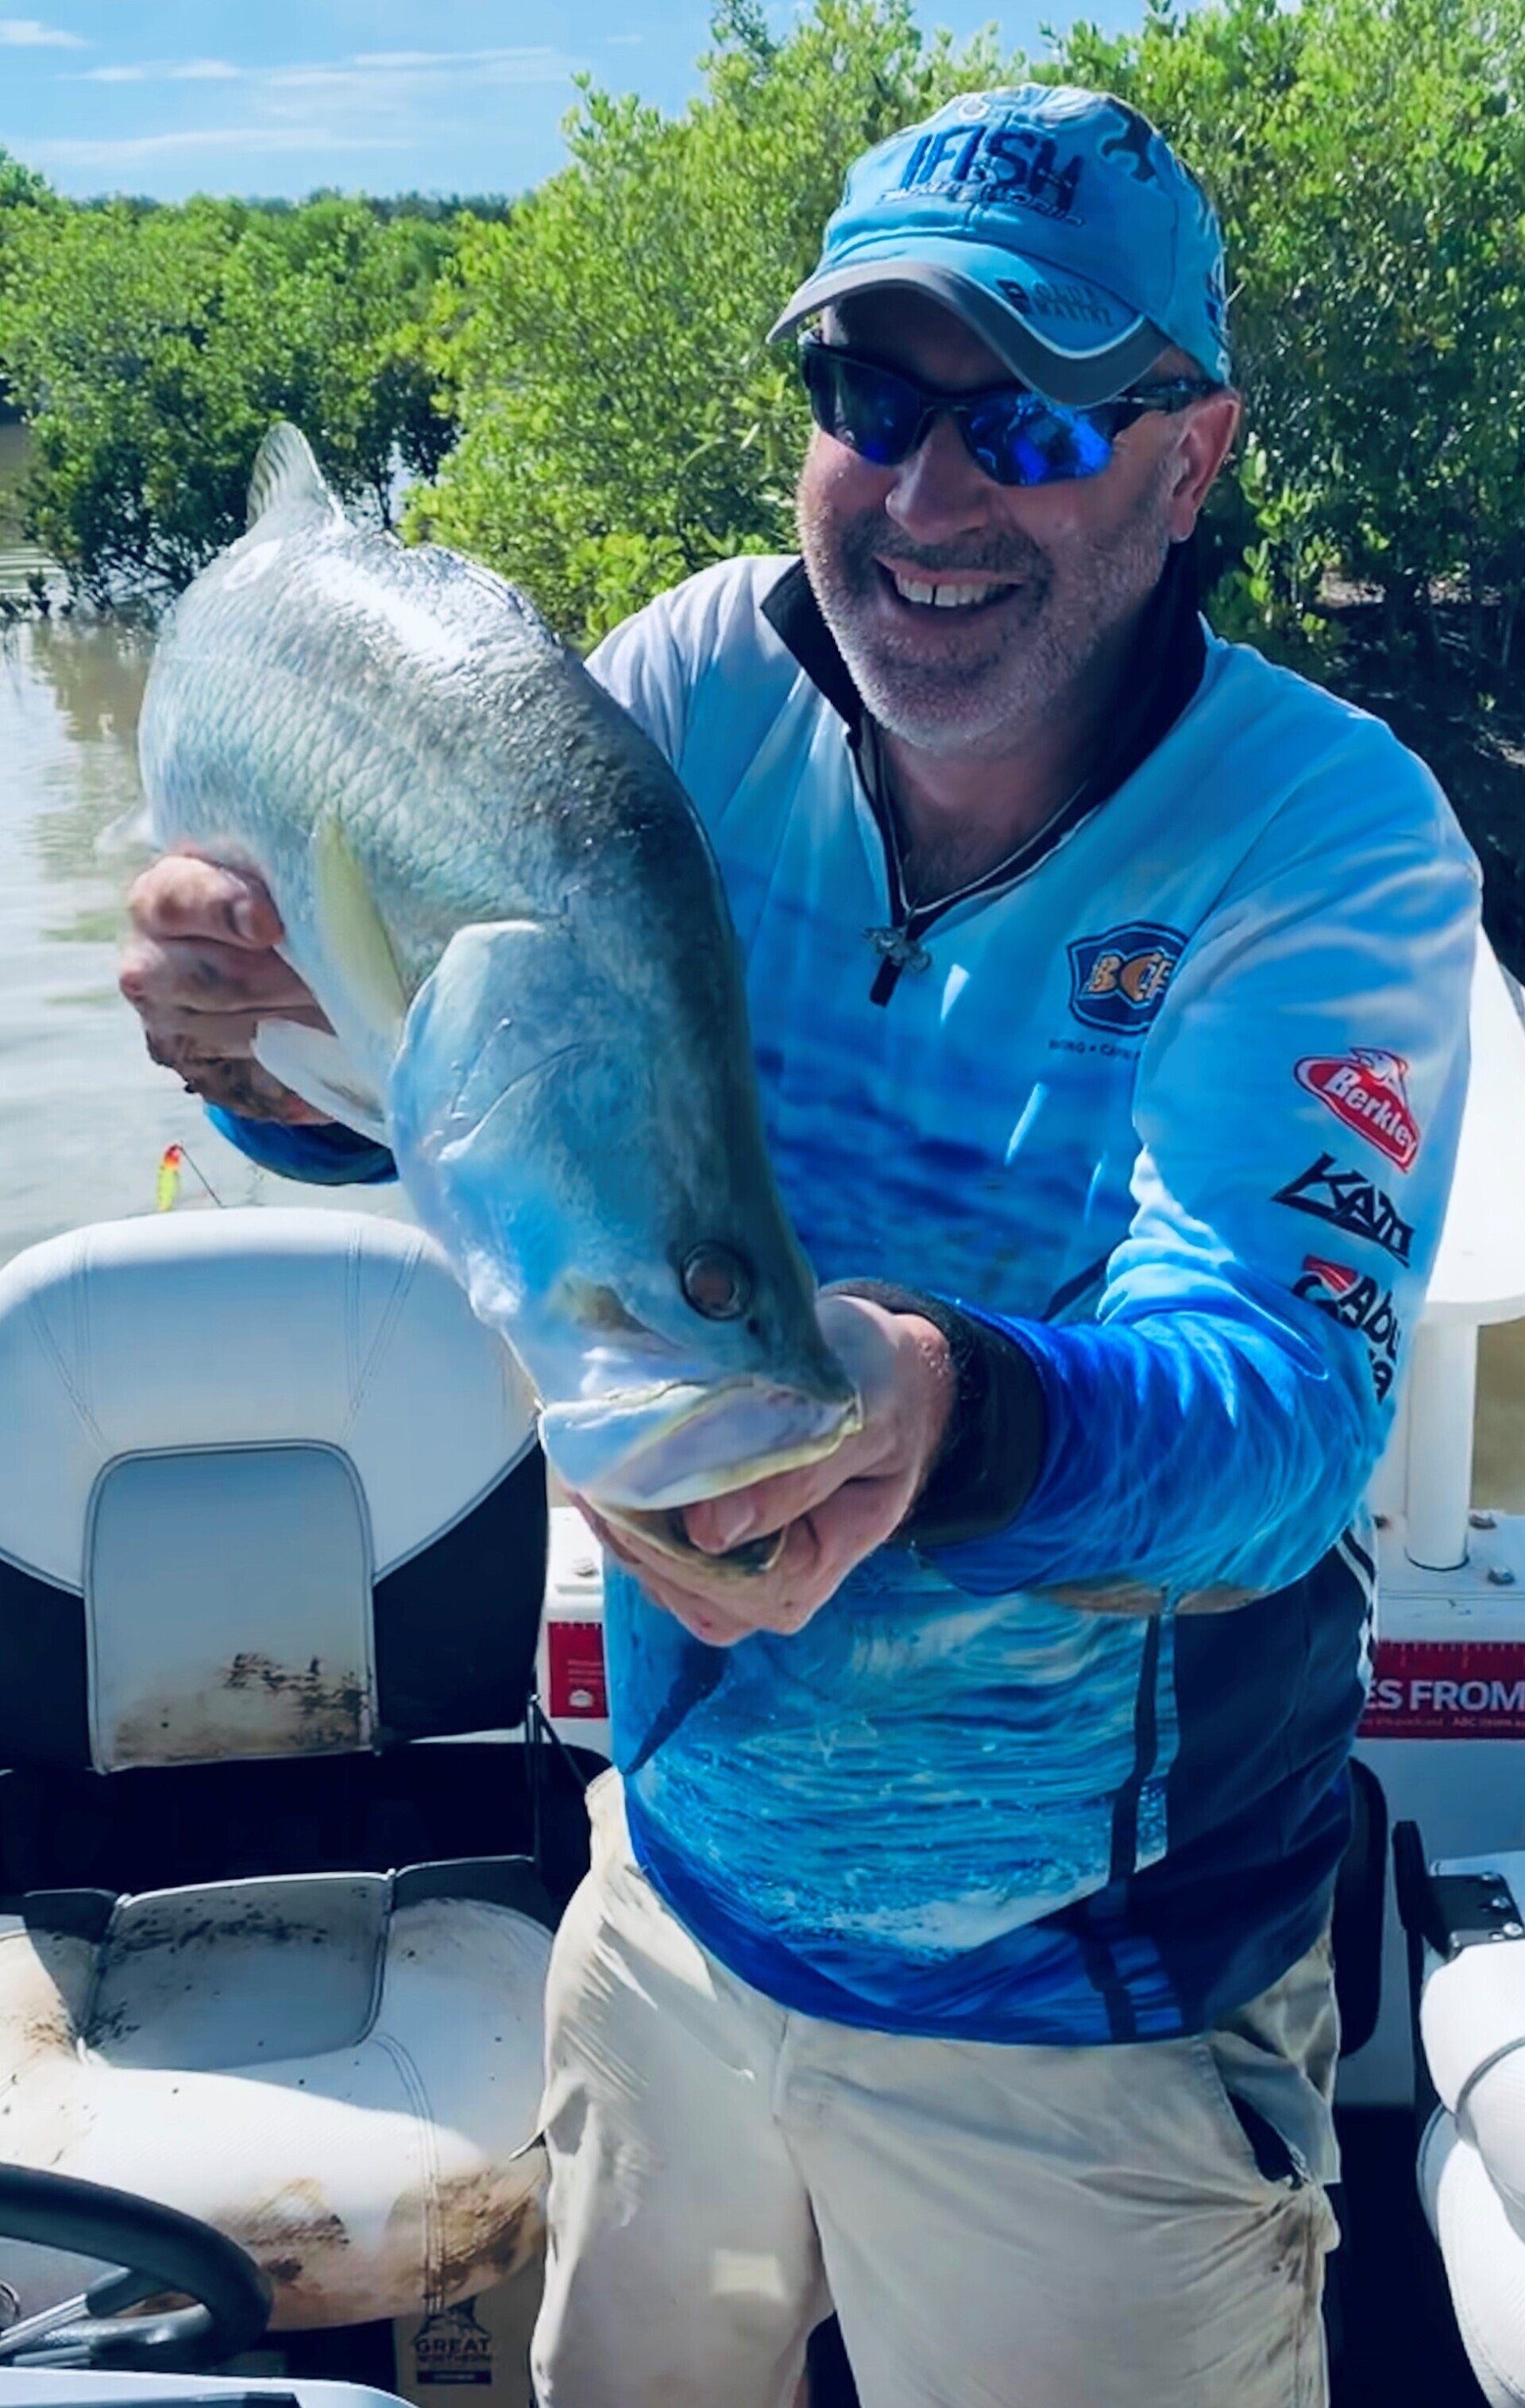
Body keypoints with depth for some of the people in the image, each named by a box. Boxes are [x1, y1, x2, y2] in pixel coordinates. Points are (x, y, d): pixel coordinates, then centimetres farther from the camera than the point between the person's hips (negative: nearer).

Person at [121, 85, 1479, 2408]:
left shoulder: (1333, 840, -20)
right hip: (675, 1894, 5)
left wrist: (948, 1414, -53)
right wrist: (282, 1035, -31)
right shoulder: (705, 686, -8)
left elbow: (1290, 1399, -31)